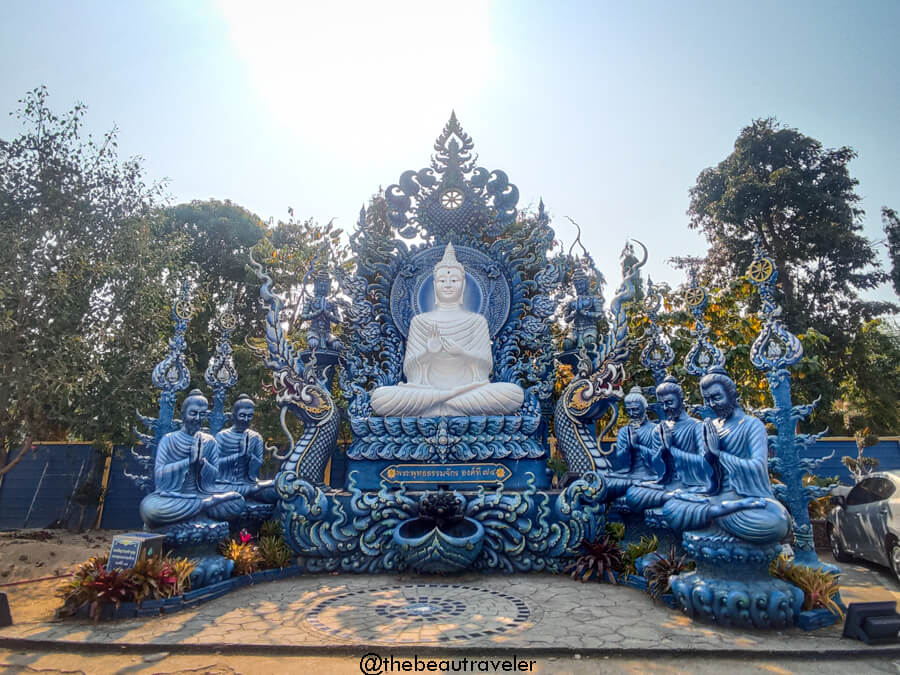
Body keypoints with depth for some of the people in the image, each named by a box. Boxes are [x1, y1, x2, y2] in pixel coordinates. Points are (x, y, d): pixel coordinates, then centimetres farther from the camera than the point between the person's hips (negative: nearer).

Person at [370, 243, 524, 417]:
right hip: (427, 388, 0)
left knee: (515, 392, -30)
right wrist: (428, 352, -16)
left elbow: (487, 365, 4)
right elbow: (407, 368, 6)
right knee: (379, 396, -30)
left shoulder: (477, 321, 13)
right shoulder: (419, 321, 12)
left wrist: (462, 353, -16)